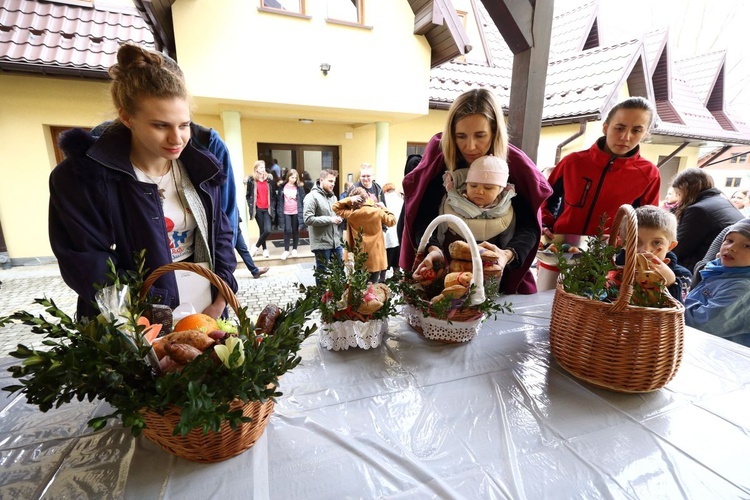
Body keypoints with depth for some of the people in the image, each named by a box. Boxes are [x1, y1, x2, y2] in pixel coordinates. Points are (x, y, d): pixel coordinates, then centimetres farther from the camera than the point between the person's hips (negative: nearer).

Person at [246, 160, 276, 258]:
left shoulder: (269, 179, 6)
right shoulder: (251, 180, 1)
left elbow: (273, 195, 10)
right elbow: (248, 195, 5)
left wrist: (272, 206, 3)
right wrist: (251, 206, -3)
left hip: (267, 209, 1)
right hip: (258, 209, -1)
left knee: (268, 230, -12)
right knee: (262, 230, 4)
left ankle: (256, 246, 9)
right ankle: (265, 249, 20)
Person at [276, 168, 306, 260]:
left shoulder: (299, 187, 0)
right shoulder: (282, 187, 3)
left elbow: (302, 200, 0)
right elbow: (279, 200, 5)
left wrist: (302, 211, -6)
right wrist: (279, 211, 0)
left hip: (296, 212, 0)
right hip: (286, 212, 0)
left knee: (295, 231, 9)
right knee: (287, 230, -2)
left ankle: (294, 249, 22)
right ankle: (286, 250, 10)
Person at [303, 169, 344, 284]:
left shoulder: (333, 196, 12)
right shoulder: (312, 197, -12)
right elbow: (308, 219, -20)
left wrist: (339, 217, -1)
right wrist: (330, 219, -19)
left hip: (336, 242, 7)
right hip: (322, 244, -7)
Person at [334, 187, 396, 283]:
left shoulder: (351, 214, -9)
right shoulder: (378, 212, -8)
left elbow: (335, 207, 5)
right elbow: (392, 221, 6)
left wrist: (349, 200, -6)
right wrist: (384, 208, 14)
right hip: (376, 259, 0)